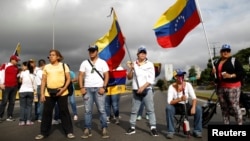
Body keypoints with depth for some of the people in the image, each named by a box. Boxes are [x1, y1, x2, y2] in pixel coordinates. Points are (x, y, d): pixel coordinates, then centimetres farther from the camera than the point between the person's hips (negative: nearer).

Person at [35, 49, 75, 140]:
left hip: (62, 93, -2)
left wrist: (64, 88, -13)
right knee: (46, 112, 5)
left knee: (64, 112, 1)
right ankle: (43, 132, 18)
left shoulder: (64, 65, 4)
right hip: (49, 93, 3)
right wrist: (42, 94, 1)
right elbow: (43, 81, 9)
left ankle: (69, 132, 10)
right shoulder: (46, 67, 10)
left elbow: (68, 79, 2)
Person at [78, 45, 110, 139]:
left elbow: (106, 76, 0)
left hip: (99, 88, -2)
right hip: (87, 89, 2)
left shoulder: (102, 62, 5)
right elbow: (80, 76, 7)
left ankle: (104, 129, 3)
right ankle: (87, 130, 10)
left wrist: (103, 87, -11)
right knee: (87, 110, 4)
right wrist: (81, 87, -5)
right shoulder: (84, 63, 10)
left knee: (101, 110, -3)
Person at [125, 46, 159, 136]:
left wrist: (143, 87, -15)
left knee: (150, 109, -3)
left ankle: (153, 127, 2)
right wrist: (131, 69, -10)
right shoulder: (133, 64, 7)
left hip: (147, 90, -2)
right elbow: (129, 78, 5)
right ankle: (132, 127, 14)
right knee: (134, 110, 6)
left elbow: (151, 79, -6)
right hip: (136, 90, 2)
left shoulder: (149, 64, 1)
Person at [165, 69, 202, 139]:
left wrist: (193, 107, -33)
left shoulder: (188, 85, -9)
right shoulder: (172, 87, -15)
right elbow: (169, 102, -25)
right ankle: (170, 131, -22)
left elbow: (194, 98, -14)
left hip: (186, 106, 2)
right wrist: (180, 99, -41)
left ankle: (197, 131, -10)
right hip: (176, 107, -2)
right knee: (168, 108, -34)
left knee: (198, 108, -25)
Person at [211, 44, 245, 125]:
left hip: (232, 87, -6)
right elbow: (213, 75, 22)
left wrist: (230, 76, -22)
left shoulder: (234, 61, -2)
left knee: (235, 107, -7)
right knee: (224, 108, 10)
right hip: (220, 88, 6)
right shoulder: (217, 62, 15)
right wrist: (213, 73, -1)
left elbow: (242, 73, -9)